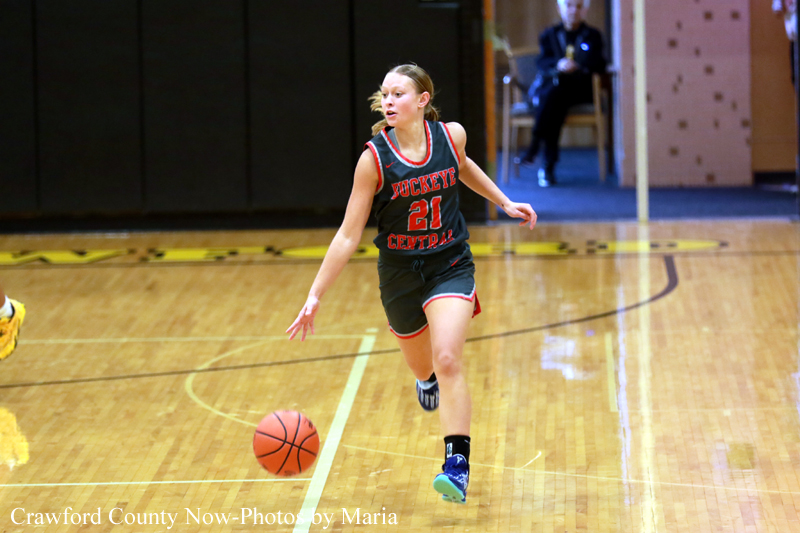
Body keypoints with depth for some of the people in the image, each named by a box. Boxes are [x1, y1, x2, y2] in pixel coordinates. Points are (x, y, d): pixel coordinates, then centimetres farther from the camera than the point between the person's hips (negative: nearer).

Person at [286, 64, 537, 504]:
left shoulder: (451, 136, -12)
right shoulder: (374, 158, -18)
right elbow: (348, 236, -14)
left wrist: (504, 202, 17)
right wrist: (314, 296, -17)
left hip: (450, 265, -1)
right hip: (400, 272, 1)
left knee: (447, 360, -21)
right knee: (421, 368, 19)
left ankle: (458, 465, -18)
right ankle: (428, 380, 60)